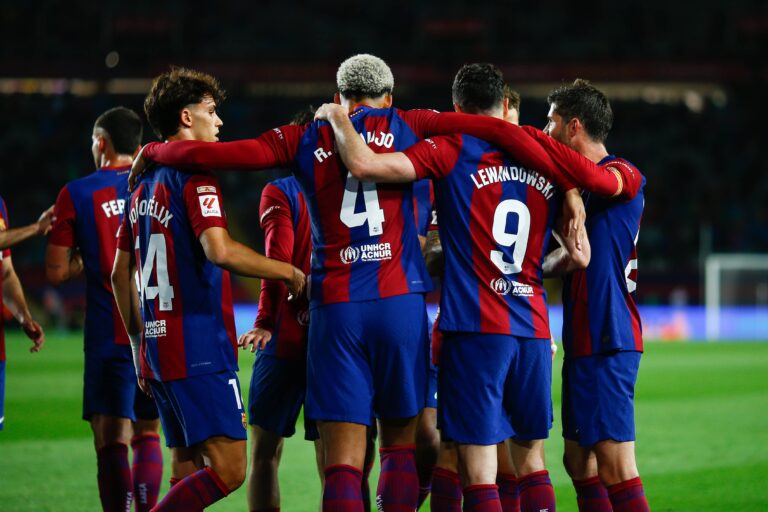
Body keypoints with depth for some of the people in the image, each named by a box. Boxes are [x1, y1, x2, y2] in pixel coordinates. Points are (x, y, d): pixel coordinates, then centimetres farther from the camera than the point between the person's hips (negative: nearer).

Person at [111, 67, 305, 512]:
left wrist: (141, 345, 25)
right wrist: (290, 272, -13)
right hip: (201, 350, -9)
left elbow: (121, 275, 20)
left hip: (158, 348, 9)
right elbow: (219, 251, -24)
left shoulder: (144, 185, 17)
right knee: (228, 468, -11)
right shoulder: (194, 175, -9)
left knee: (188, 470, 12)